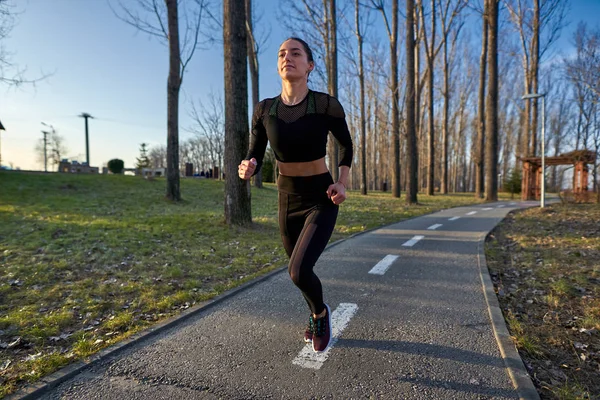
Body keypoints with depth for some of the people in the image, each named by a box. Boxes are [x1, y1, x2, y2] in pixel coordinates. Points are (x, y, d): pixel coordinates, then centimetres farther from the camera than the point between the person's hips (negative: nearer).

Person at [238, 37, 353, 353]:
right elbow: (255, 158, -3)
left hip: (322, 200, -4)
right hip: (287, 200, 4)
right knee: (300, 270, 19)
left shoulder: (327, 105, -14)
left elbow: (347, 144, 2)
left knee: (298, 271, -21)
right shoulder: (264, 110, -7)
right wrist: (246, 169, -26)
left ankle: (321, 312, 17)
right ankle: (316, 315, 52)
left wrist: (343, 182, -10)